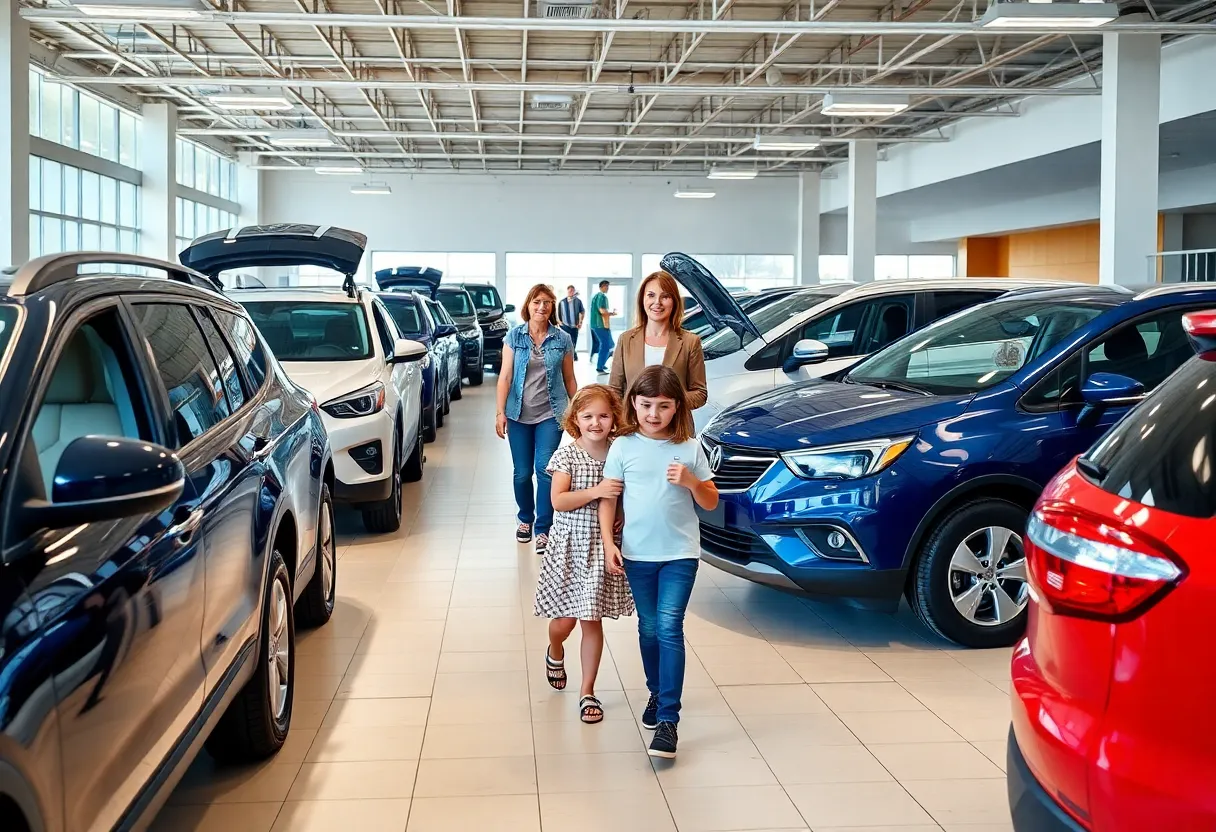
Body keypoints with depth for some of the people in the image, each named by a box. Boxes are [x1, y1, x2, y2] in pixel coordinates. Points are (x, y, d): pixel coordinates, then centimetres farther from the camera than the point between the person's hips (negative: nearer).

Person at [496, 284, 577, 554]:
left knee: (545, 469, -9)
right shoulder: (514, 335, -1)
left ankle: (543, 529, 1)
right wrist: (500, 412, -8)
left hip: (550, 414, -1)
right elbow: (505, 375, -3)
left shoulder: (562, 339, 0)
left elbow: (569, 379, 7)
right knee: (522, 473, 8)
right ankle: (525, 518, 31)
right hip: (519, 415, 1)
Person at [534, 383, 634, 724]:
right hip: (569, 546, -2)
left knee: (592, 621, 6)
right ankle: (554, 653, 42)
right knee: (565, 619, 6)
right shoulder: (567, 455, -8)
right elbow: (558, 501, -16)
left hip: (602, 548, 2)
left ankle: (588, 692, 16)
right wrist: (596, 491, -27)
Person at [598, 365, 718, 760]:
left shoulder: (689, 448, -2)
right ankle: (656, 694, 35)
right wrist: (608, 542, -9)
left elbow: (711, 502, 3)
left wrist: (690, 481, -16)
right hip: (637, 553, 2)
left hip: (680, 553, -1)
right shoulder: (623, 446, -2)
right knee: (649, 628, 13)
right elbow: (608, 497, 1)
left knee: (669, 628, -10)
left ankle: (668, 719, -9)